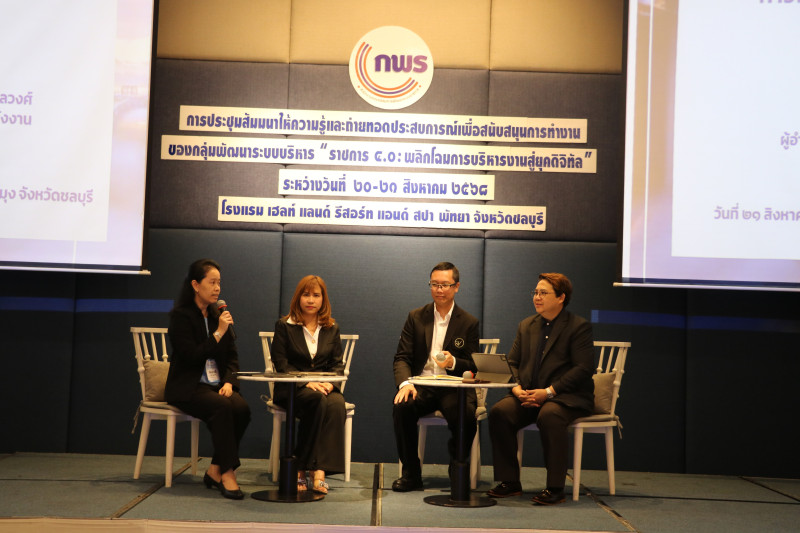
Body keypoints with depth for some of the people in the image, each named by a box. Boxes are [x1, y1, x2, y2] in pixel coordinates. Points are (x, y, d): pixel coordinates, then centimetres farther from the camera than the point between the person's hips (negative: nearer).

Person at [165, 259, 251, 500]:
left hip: (216, 384, 5)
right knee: (222, 407, -33)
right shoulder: (181, 315, -4)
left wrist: (229, 382, -4)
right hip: (188, 387, -5)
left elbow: (232, 356, 15)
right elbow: (191, 356, -14)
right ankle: (227, 473, -28)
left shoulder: (219, 315, 15)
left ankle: (215, 470, -13)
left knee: (242, 408, -25)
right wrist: (218, 333, -16)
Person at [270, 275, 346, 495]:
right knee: (317, 401, -36)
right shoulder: (284, 326, 7)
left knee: (337, 404, -33)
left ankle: (320, 471, -39)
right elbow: (280, 363, -3)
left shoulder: (331, 328, 17)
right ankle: (302, 469, -31)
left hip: (325, 387, 3)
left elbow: (338, 364, 11)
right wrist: (307, 382, -17)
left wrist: (329, 383, -12)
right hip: (292, 388, -3)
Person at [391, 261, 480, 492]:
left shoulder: (469, 323, 6)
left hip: (454, 388, -1)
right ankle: (411, 473, -15)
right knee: (401, 407, -31)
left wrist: (453, 362, -20)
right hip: (422, 386, 1)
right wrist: (405, 383, -18)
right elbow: (402, 358, 4)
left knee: (466, 415, -33)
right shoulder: (416, 317, 10)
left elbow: (473, 367, 4)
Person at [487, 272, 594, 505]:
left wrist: (548, 392, -19)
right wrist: (517, 388, -8)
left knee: (549, 415, -37)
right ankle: (509, 481, -12)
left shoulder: (579, 327, -3)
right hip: (529, 395, 5)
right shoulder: (526, 326, 17)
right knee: (499, 412, -22)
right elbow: (512, 363, 14)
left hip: (568, 397, -5)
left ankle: (555, 487, -26)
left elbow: (583, 368, -12)